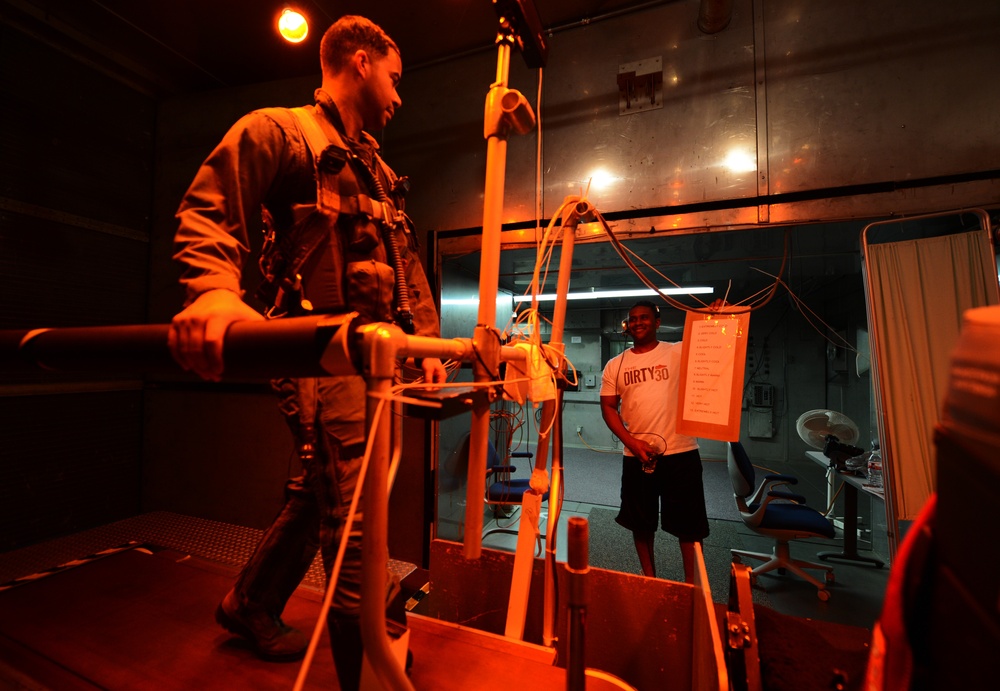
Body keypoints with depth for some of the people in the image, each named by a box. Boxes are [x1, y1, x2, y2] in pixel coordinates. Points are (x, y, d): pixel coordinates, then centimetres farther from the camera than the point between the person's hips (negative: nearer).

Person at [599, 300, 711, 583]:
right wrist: (632, 442, -8)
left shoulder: (679, 353, -2)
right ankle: (649, 577, 37)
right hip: (636, 456, 3)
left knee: (688, 523, 12)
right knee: (641, 522, 16)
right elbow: (608, 407, 4)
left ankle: (691, 582, 33)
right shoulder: (615, 365, 4)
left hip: (681, 453, -2)